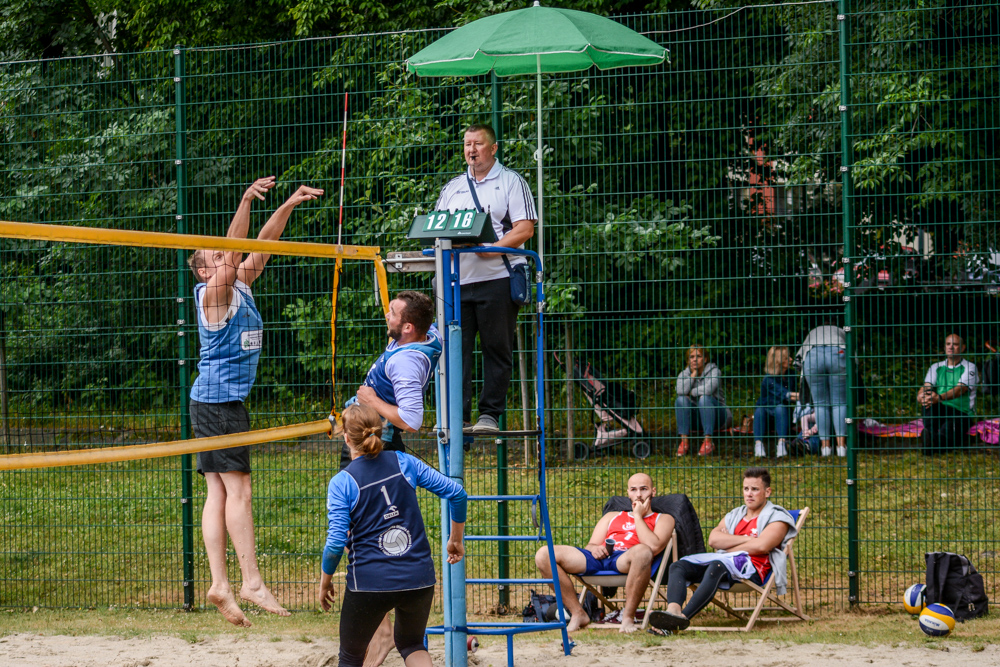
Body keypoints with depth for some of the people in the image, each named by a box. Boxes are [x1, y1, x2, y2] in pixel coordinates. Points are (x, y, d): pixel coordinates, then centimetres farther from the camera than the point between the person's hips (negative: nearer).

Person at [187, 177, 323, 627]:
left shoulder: (241, 286, 14)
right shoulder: (213, 292, -8)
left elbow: (262, 246, 17)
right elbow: (233, 250, -22)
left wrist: (289, 206, 8)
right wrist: (246, 200, -31)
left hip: (228, 400, 9)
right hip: (217, 399, -9)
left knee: (220, 492, 4)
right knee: (237, 489, -11)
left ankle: (219, 585, 1)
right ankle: (252, 582, -13)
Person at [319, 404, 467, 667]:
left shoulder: (342, 483, -9)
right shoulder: (404, 463, 1)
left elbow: (336, 541, -14)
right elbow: (456, 493, 2)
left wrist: (325, 581, 3)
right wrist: (456, 540, 16)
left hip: (369, 583, -3)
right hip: (419, 579, 3)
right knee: (410, 643, 26)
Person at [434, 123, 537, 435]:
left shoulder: (511, 181, 5)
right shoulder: (452, 187, 20)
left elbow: (525, 228, -5)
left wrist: (493, 248, -17)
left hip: (497, 278, -4)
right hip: (457, 278, 4)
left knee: (497, 349, -2)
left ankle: (490, 414, 2)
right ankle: (457, 415, 1)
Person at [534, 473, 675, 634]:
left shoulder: (662, 519, 21)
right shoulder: (612, 517, 36)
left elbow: (653, 547, -1)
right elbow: (590, 546, 24)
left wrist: (638, 516, 8)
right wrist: (594, 548, 0)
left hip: (626, 560, -4)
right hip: (599, 557, 4)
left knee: (642, 552, -44)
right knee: (543, 554, -17)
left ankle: (628, 617, -30)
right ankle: (578, 614, -12)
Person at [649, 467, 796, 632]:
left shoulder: (777, 517, 10)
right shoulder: (734, 516, 29)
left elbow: (761, 546, -9)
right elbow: (713, 539, 10)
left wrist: (727, 545, 0)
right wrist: (745, 539, -1)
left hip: (752, 567, -7)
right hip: (725, 559, 7)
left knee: (717, 567, -39)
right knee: (677, 567, -16)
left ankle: (683, 618, -55)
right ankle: (673, 610, -46)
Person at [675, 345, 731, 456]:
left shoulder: (714, 371, -7)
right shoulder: (685, 374, 3)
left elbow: (708, 389, -28)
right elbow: (680, 391, -19)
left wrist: (690, 392, -12)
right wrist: (694, 373, -13)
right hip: (695, 416, 3)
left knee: (704, 398, -33)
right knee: (681, 399, -24)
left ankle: (708, 442, -34)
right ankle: (684, 442, -26)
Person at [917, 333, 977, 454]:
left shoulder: (969, 367, 3)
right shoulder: (936, 367, 18)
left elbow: (959, 390, -15)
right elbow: (926, 387, 2)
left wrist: (940, 397, -35)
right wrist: (921, 395, -26)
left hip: (961, 413, -3)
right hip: (939, 412, 3)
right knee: (927, 400, -32)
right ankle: (930, 433, -43)